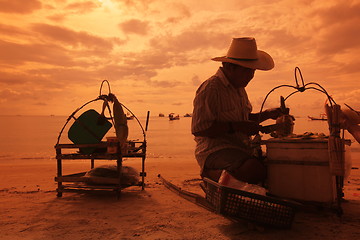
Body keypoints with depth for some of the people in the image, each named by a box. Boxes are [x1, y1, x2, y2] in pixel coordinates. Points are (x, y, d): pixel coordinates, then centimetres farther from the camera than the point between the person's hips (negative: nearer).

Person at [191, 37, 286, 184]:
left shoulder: (239, 88, 18)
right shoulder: (210, 89, -13)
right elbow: (199, 129, -20)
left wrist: (268, 114, 14)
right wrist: (236, 127, -20)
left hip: (240, 149, 9)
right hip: (215, 150, -9)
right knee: (256, 171, -29)